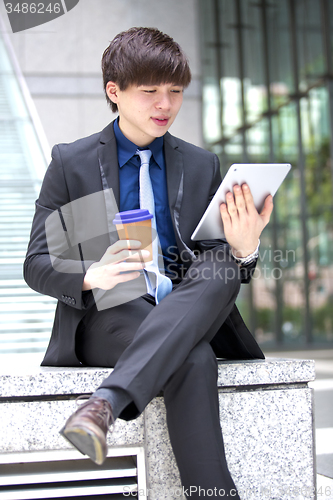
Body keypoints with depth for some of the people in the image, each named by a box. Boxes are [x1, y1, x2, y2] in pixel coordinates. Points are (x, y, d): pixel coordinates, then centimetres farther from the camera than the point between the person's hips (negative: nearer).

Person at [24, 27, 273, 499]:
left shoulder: (202, 165, 15)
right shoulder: (70, 162, 6)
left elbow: (222, 265, 12)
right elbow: (37, 265, 2)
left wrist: (244, 249, -15)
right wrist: (92, 276, -22)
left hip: (189, 313, 3)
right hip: (107, 316, -3)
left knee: (222, 266, -34)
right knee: (194, 359, -36)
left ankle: (107, 400, -45)